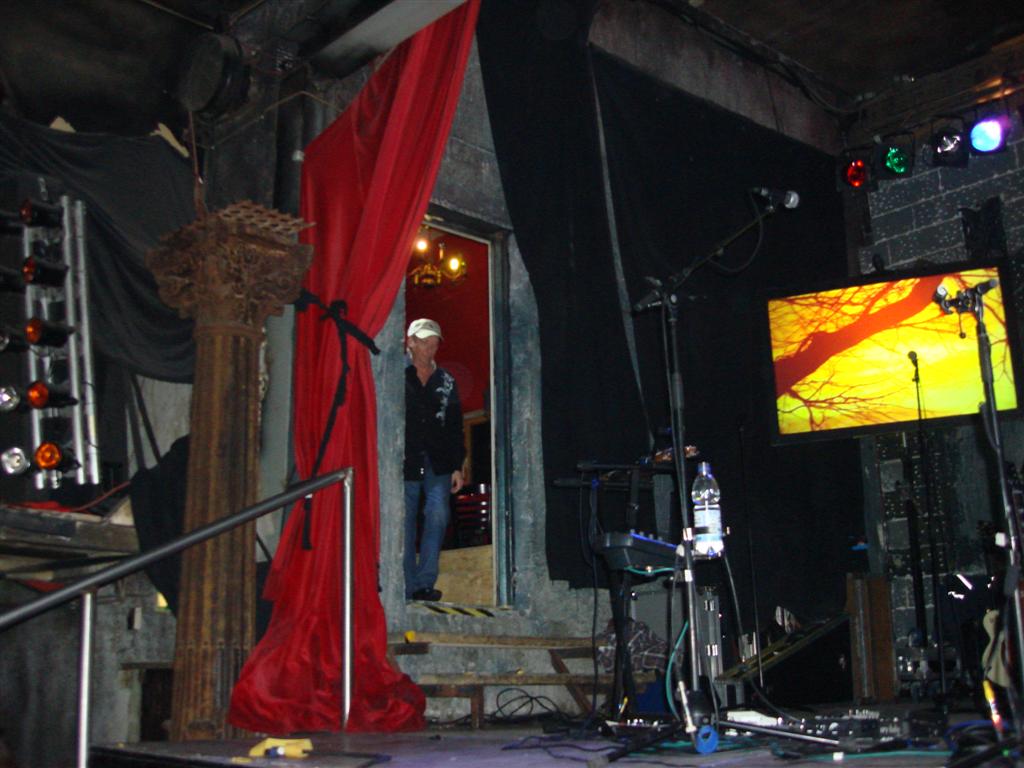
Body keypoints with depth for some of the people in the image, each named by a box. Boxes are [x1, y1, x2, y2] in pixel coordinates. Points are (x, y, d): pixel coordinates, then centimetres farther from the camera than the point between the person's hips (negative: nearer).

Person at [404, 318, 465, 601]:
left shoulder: (446, 381, 14)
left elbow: (455, 426, 13)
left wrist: (457, 466, 7)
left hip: (438, 463, 3)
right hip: (406, 461, -2)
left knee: (438, 517, -8)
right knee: (405, 523, 1)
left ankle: (425, 583, 2)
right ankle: (408, 589, 8)